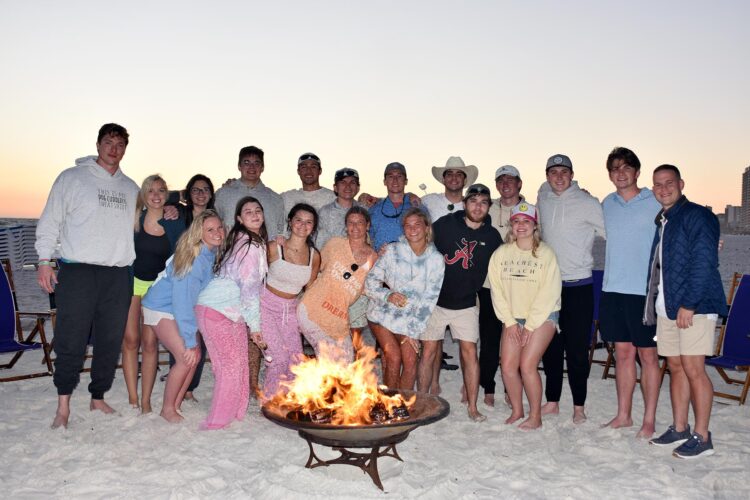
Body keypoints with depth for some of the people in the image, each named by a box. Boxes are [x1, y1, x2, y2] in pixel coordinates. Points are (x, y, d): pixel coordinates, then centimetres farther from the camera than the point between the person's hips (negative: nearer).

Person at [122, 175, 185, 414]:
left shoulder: (175, 223, -3)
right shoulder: (134, 219, -4)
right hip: (131, 282, 0)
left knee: (150, 342, -4)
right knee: (130, 339, -1)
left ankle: (146, 400, 4)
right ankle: (132, 399, 8)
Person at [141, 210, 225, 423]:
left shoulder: (214, 253, -7)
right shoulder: (194, 258, -29)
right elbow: (183, 301, -28)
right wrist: (190, 342, -25)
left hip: (180, 307, 8)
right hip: (161, 308, -8)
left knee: (195, 356, 2)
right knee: (185, 357, -14)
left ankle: (176, 405, 17)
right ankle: (167, 409, 4)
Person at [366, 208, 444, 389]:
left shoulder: (436, 259, -3)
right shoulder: (392, 250, -6)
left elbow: (430, 299, -3)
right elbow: (370, 282, -3)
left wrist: (413, 331, -7)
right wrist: (387, 295, -23)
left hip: (409, 319, 1)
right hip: (383, 314, -1)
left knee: (411, 360, -12)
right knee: (394, 356, -14)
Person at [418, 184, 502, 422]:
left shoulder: (492, 236, 0)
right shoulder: (445, 224, -7)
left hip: (466, 304, 1)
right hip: (435, 300, -1)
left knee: (470, 353, -2)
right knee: (428, 352, 3)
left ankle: (473, 408, 10)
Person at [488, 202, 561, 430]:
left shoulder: (545, 254, -9)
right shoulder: (501, 253, 0)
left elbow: (549, 293, -12)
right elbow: (497, 290, 0)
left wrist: (530, 325, -13)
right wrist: (509, 322, -5)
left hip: (542, 316, -4)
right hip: (513, 317, 4)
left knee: (527, 365, -12)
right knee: (508, 366, -2)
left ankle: (535, 417, 5)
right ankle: (517, 410, 20)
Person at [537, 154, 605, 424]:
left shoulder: (587, 203, -8)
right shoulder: (543, 199, 7)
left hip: (578, 285, -5)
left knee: (577, 349, 0)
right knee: (550, 347, 12)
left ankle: (579, 406, 15)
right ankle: (552, 401, 25)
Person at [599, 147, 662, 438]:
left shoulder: (656, 203, -4)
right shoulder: (607, 204, 11)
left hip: (644, 291, -4)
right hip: (612, 289, 5)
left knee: (647, 355, 3)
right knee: (623, 353, 12)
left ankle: (649, 420, 13)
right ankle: (623, 415, 22)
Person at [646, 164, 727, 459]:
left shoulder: (697, 216, -8)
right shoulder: (662, 222, 18)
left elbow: (704, 263, -16)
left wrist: (688, 305, -19)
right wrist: (655, 304, 15)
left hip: (694, 307, -8)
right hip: (667, 307, 8)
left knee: (693, 369, -7)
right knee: (675, 367, 12)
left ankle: (701, 437, 2)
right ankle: (679, 429, 21)